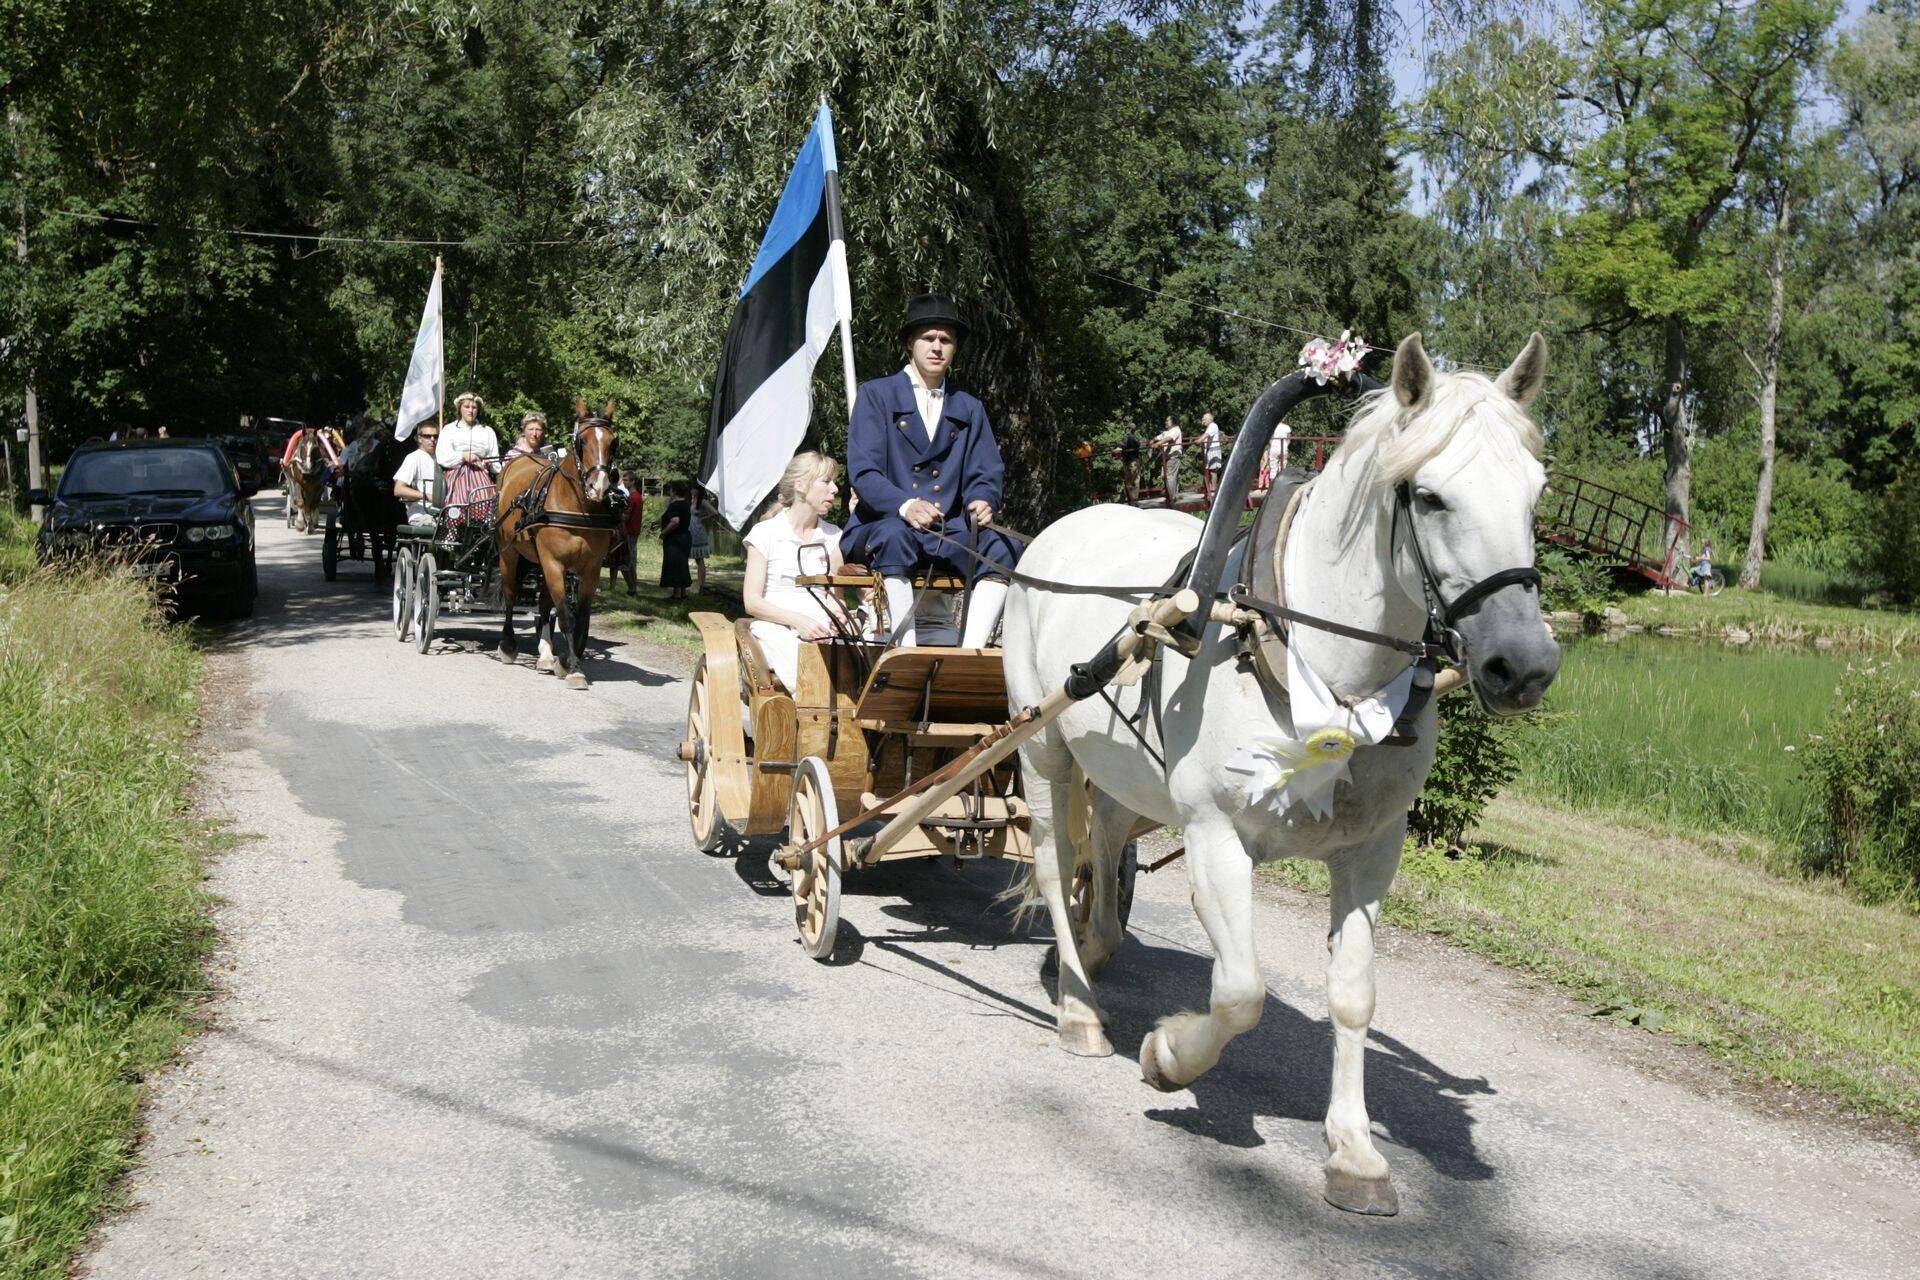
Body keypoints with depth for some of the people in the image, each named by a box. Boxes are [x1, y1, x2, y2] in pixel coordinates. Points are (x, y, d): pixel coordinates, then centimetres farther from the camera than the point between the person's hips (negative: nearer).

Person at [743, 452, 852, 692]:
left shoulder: (833, 536, 19)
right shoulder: (766, 533, 5)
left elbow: (836, 594, 14)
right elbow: (751, 602, 0)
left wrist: (838, 614, -11)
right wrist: (797, 620, -16)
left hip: (822, 626, 4)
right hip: (776, 627, -4)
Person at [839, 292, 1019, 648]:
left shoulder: (969, 409, 21)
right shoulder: (876, 395, 6)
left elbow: (987, 475, 15)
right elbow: (862, 472, -6)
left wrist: (982, 502, -12)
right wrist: (905, 506, -26)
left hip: (948, 532, 4)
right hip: (882, 525, -4)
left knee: (1003, 547, -25)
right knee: (894, 535, -39)